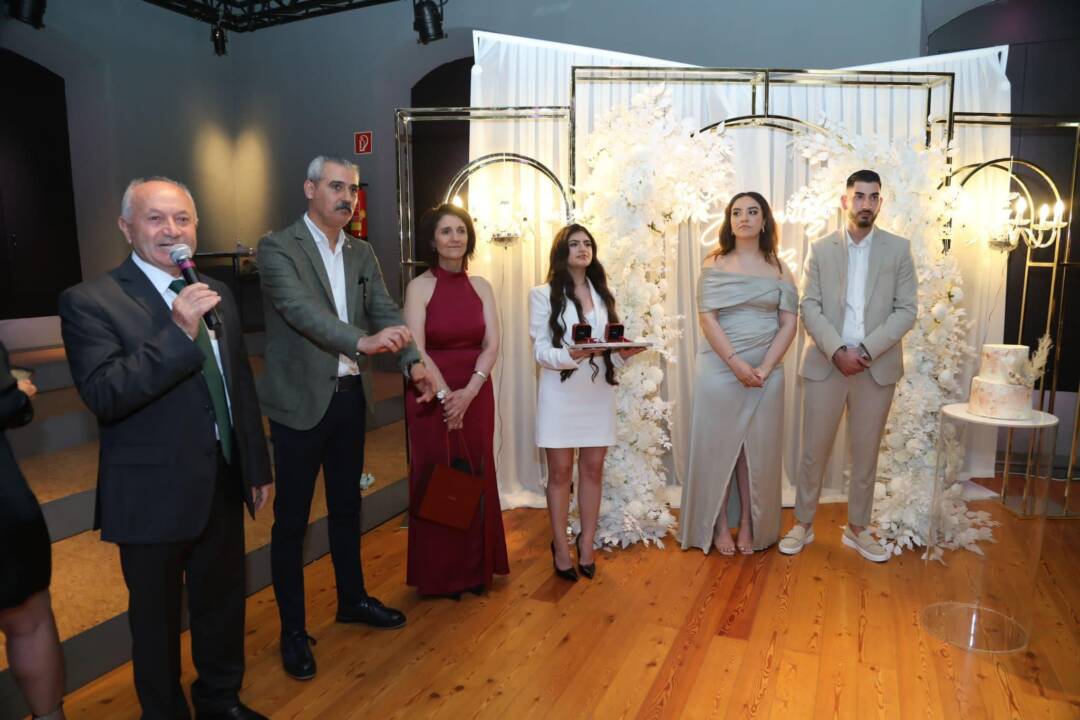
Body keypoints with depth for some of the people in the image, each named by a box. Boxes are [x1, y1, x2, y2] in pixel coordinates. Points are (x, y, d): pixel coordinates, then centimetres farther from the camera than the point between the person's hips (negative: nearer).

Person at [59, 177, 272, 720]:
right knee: (157, 616, 15)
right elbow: (102, 395, -24)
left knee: (223, 602, 21)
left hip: (223, 482, 6)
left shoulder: (217, 294, 6)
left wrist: (257, 466, 12)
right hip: (153, 493, -5)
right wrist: (177, 331, -31)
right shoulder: (90, 300, -12)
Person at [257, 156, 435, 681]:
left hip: (350, 396, 6)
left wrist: (413, 361, -16)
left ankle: (352, 599, 37)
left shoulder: (362, 254, 10)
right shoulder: (277, 248, -9)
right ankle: (293, 629, 20)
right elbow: (302, 311, -25)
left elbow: (385, 312, 2)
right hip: (300, 401, -6)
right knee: (291, 518, 5)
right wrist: (363, 342, -40)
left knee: (347, 506, 19)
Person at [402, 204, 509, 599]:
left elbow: (492, 345, -1)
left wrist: (468, 392, -13)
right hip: (432, 395, -3)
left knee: (476, 478, 9)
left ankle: (476, 568, 26)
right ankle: (439, 575, 20)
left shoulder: (480, 286, 6)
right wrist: (445, 395, -16)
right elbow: (416, 350, -12)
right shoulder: (420, 286, -5)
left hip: (475, 394, 4)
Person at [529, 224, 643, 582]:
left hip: (598, 390, 4)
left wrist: (624, 352, -10)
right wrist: (573, 354, -25)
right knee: (560, 471, 2)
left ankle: (587, 544, 18)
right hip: (560, 391, -4)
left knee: (593, 468, 6)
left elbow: (613, 343, 13)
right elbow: (540, 351, -7)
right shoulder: (543, 295, 0)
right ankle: (560, 547, 14)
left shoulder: (603, 294, 15)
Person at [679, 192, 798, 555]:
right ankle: (719, 526, 15)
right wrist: (736, 362, -17)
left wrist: (765, 367, -11)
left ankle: (749, 525, 19)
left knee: (758, 449, 6)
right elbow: (707, 317, -7)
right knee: (717, 446, 3)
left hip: (766, 372, 2)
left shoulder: (778, 269, 7)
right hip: (720, 368, -2)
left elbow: (788, 323, 2)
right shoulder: (714, 265, 2)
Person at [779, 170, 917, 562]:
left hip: (877, 367, 1)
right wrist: (838, 350, -15)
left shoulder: (898, 249, 4)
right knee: (814, 450, 5)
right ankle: (803, 524, 20)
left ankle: (857, 529, 25)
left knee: (866, 453, 10)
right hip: (825, 363, 0)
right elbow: (810, 308, -2)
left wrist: (866, 350, -14)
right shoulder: (820, 249, 5)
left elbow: (906, 310, -2)